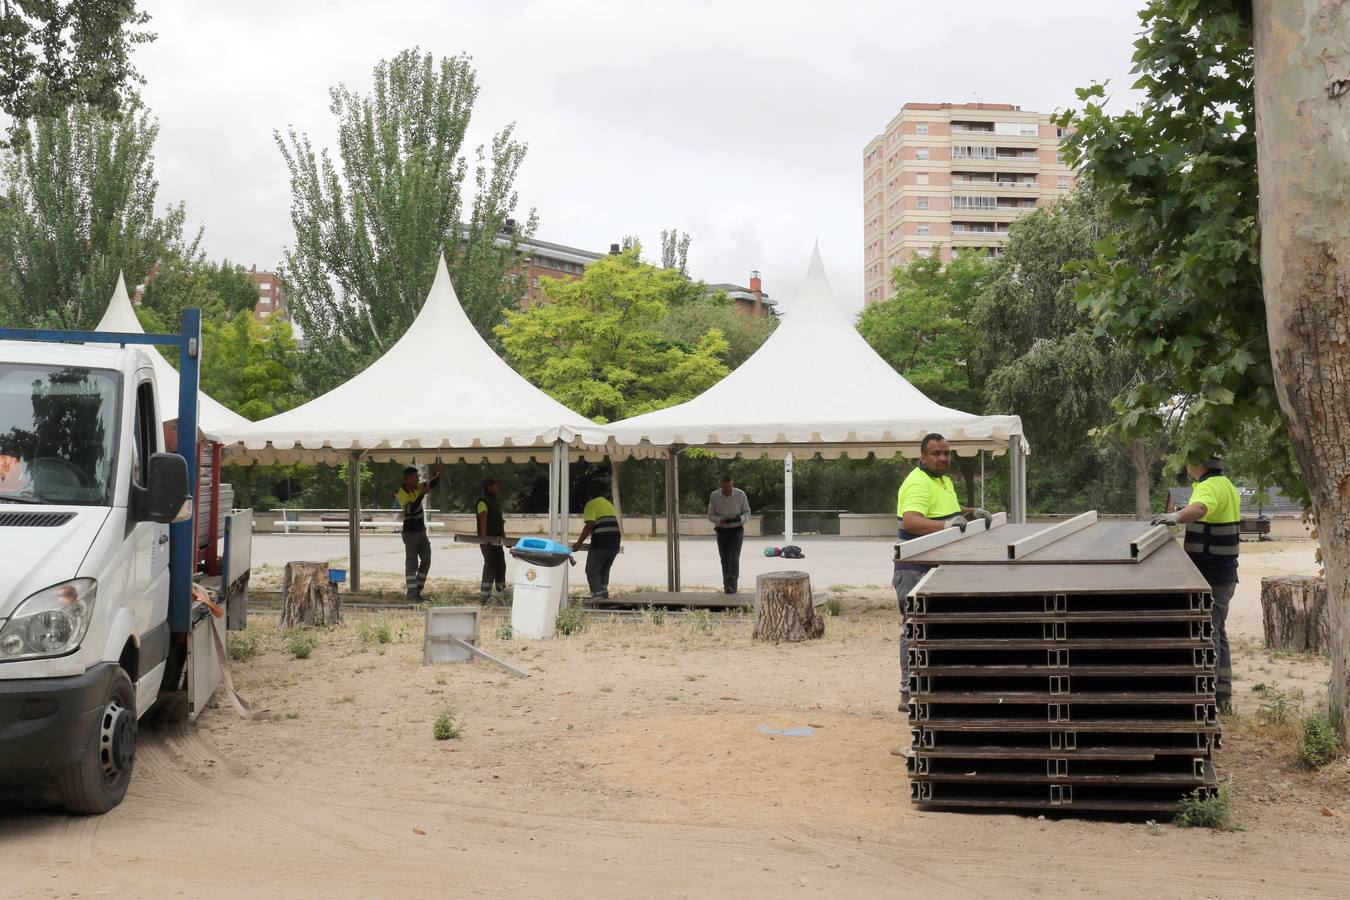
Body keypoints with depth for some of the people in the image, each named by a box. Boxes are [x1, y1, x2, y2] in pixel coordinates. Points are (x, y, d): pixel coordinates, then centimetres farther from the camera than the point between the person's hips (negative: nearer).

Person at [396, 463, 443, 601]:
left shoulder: (417, 487, 3)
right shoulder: (402, 494, -19)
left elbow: (434, 483, 2)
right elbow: (411, 508, -35)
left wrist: (438, 473, -18)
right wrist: (423, 494, -37)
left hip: (421, 531, 8)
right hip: (411, 532, -8)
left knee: (426, 561, 9)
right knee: (412, 563, -7)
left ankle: (417, 591, 17)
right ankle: (411, 594, -6)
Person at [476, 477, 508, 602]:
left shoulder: (496, 501, 16)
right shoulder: (483, 502, -13)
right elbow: (483, 521, -21)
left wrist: (503, 535, 19)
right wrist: (483, 538, -27)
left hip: (497, 539, 9)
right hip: (488, 539, -9)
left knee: (501, 564, 12)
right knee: (490, 565, -11)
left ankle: (502, 591, 22)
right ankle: (484, 595, -9)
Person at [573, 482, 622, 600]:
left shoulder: (591, 504, 1)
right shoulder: (610, 504, 24)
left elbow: (589, 525, -10)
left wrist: (579, 543, -7)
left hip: (600, 542, -7)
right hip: (615, 542, 7)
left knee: (592, 571, 2)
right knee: (605, 570, 21)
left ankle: (597, 596, -10)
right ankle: (604, 594, 15)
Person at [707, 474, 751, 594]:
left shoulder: (740, 495, -11)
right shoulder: (714, 496, -7)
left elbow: (747, 513, -3)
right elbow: (710, 515, -2)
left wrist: (740, 518, -26)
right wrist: (721, 520, -22)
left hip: (736, 530, -2)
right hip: (721, 531, 2)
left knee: (734, 558, -13)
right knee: (724, 559, 6)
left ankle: (732, 585, -11)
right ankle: (727, 584, 16)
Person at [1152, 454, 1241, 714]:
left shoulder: (1210, 487, -19)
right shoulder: (1225, 485, 16)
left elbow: (1199, 508, -42)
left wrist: (1177, 516, -60)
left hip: (1209, 577, -11)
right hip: (1223, 574, 11)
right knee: (1217, 633, 17)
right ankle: (1223, 697, 22)